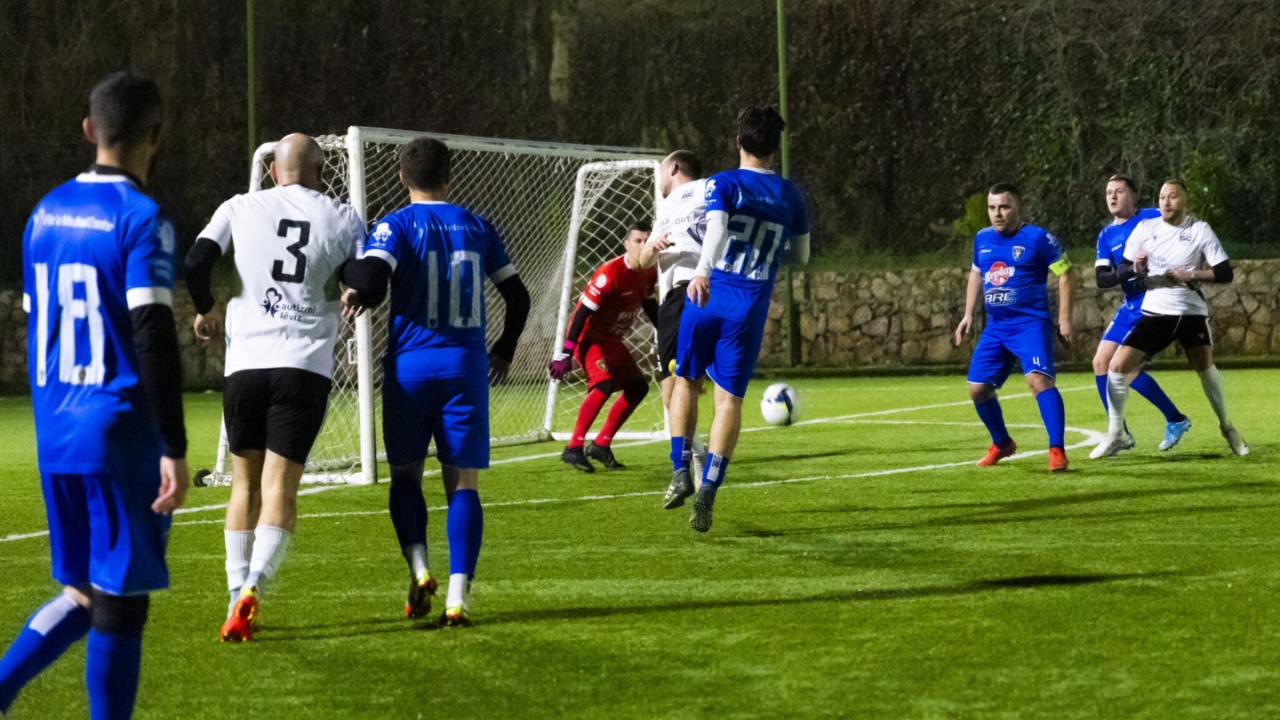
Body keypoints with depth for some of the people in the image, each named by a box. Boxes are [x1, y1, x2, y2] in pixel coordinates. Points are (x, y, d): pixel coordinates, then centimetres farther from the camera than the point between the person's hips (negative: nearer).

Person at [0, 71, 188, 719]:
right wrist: (173, 449, -18)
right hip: (122, 438, -7)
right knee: (119, 604, 0)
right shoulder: (141, 218, -11)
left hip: (55, 442, 7)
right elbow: (154, 338, -18)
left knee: (86, 593, 17)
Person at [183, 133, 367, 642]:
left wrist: (207, 309, 19)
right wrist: (342, 298, 28)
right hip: (306, 365, -1)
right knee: (280, 487, -4)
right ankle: (253, 588, -24)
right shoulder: (341, 219, 6)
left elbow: (195, 263, -1)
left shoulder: (240, 208, 7)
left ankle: (237, 594, 11)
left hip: (245, 360, 1)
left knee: (245, 483, 15)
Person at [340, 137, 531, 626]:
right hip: (466, 365, 2)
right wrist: (505, 349, 31)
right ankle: (458, 595, -10)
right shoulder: (478, 228, 9)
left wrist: (352, 285, 5)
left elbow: (370, 283, -19)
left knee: (405, 475, 13)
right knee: (462, 481, 1)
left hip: (410, 365, -2)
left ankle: (419, 568, -8)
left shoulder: (396, 226, -2)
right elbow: (517, 297, 15)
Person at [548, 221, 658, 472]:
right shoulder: (610, 273, -26)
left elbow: (650, 306, 19)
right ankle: (573, 448, -27)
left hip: (612, 341, 9)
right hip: (589, 337, -9)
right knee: (604, 383, -28)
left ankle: (601, 445, 16)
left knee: (638, 387, 10)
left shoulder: (649, 274, -2)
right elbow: (581, 313, -26)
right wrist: (565, 354, -28)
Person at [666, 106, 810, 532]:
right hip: (750, 308, 1)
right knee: (729, 398, 2)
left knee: (686, 380, 19)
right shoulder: (790, 197, 8)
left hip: (708, 298, -1)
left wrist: (702, 271, -37)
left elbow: (717, 228, -22)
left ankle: (680, 471, 12)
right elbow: (801, 256, 18)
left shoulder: (722, 184, -1)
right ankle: (708, 489, -10)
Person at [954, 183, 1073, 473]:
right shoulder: (982, 239, 9)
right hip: (995, 327, 7)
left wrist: (1064, 318, -9)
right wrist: (968, 315, 20)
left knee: (1039, 378, -26)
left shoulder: (1038, 238, -10)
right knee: (978, 389, 7)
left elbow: (1065, 273, -5)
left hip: (1031, 323, -7)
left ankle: (1057, 451, -27)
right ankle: (1001, 444, 30)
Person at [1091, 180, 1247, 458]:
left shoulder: (1200, 230, -5)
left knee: (1205, 367, -4)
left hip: (1192, 312, -1)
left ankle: (1227, 427, 22)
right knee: (1117, 367, -9)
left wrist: (1190, 274, -22)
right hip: (1155, 312, 1)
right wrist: (1136, 269, -19)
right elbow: (1122, 271, 4)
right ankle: (1115, 435, 5)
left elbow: (1226, 273, -9)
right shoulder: (1145, 228, 0)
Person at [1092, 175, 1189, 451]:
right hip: (1129, 306, 7)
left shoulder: (1153, 218, -6)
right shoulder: (1106, 236, 11)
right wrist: (1125, 272, -20)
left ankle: (1176, 420, 0)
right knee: (1101, 362, 4)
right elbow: (1102, 279, 0)